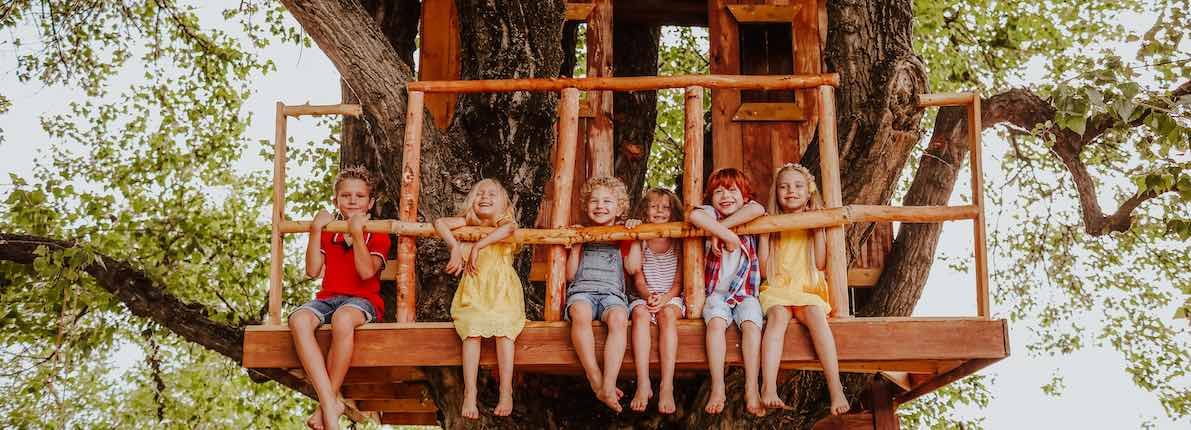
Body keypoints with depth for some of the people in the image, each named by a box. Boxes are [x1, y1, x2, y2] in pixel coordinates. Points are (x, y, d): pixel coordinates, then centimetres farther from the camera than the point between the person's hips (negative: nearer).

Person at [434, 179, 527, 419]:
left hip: (502, 293, -1)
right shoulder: (468, 223, 14)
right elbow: (439, 223, -3)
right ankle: (469, 394, -26)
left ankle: (506, 393, -22)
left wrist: (478, 246, -21)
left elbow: (508, 228, -19)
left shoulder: (504, 222, 8)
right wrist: (456, 248, -14)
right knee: (472, 331, -25)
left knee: (504, 331, -26)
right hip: (473, 294, 1)